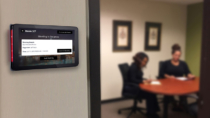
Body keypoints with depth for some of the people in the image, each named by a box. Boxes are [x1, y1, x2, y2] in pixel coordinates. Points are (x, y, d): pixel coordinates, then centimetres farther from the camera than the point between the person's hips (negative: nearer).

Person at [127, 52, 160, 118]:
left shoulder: (138, 67, 8)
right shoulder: (133, 67, -18)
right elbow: (132, 80, -22)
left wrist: (145, 80, -3)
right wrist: (143, 81, -23)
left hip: (137, 86, 8)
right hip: (132, 88, -8)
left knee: (151, 92, -14)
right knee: (149, 94, -21)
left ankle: (152, 112, -2)